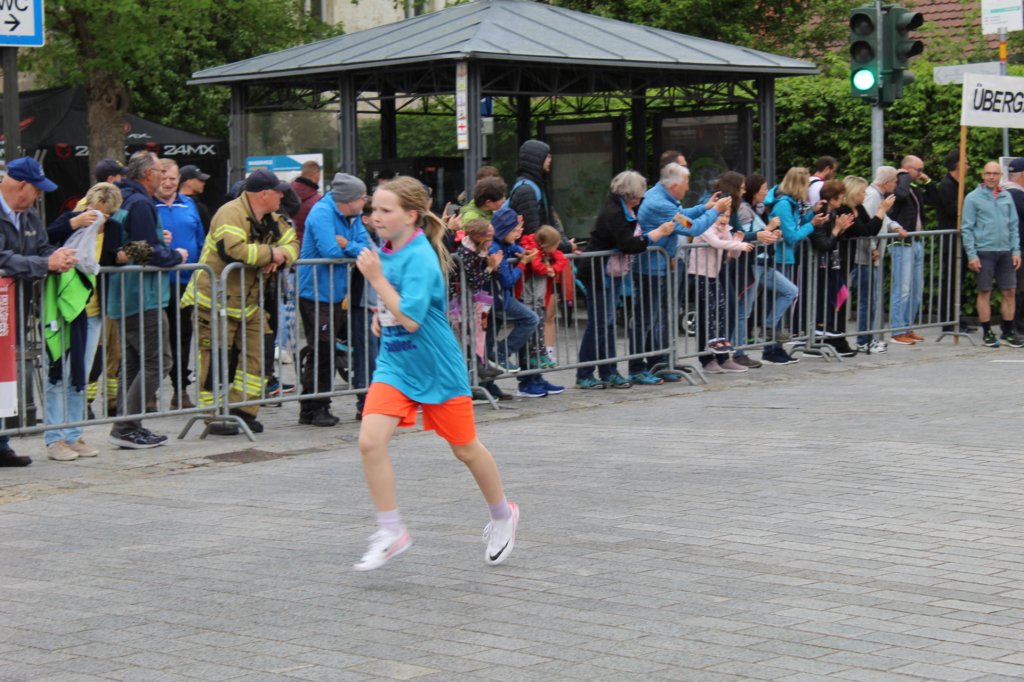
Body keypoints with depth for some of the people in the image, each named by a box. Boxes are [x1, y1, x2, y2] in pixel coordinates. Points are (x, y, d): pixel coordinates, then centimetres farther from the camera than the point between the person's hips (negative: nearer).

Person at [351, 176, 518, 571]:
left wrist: (376, 278, -27)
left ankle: (502, 516, 35)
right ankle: (391, 532, -4)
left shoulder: (420, 257, -21)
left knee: (465, 449, 10)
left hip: (436, 370, -6)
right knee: (370, 441, -14)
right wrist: (382, 313, 8)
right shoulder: (386, 249, 3)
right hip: (395, 365, 6)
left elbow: (410, 319, -30)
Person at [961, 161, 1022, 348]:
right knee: (984, 292, 1)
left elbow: (1014, 225, 14)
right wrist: (971, 255, -9)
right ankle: (987, 333, 8)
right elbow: (966, 228, -3)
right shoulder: (973, 198, -1)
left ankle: (1008, 331, 15)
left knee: (1010, 292, 5)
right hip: (984, 251, -4)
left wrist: (1016, 250, 5)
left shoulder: (1007, 197, 11)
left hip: (1005, 251, 4)